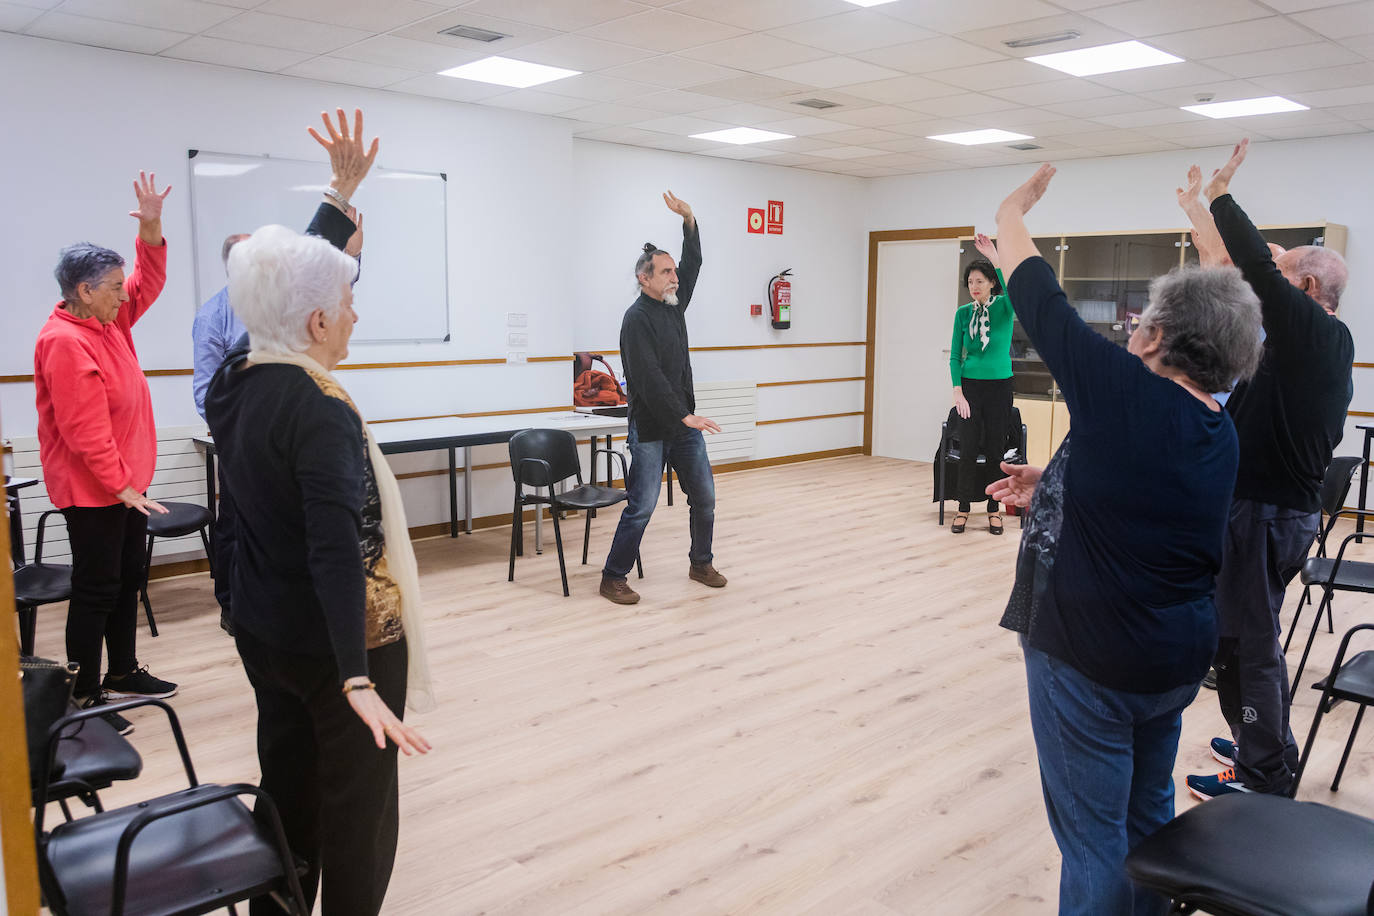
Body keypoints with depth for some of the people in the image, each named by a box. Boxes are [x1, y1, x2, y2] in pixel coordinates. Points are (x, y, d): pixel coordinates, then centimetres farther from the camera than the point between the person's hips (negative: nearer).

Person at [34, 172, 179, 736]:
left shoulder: (109, 320, 6)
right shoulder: (65, 343, -21)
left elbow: (149, 283, 17)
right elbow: (85, 432, -24)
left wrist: (150, 228, 2)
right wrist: (121, 487, -22)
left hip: (127, 482, 9)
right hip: (92, 490, -9)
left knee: (129, 579, 17)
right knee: (97, 591, -2)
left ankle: (123, 673, 31)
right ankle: (85, 698, 9)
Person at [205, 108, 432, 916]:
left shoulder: (234, 383, 0)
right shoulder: (320, 410, -25)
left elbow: (292, 277, 12)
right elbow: (336, 553, -32)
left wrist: (345, 187, 13)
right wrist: (358, 680, -35)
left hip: (266, 631, 8)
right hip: (337, 642, -8)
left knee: (286, 791, 20)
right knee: (356, 806, 10)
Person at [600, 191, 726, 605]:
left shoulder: (675, 304, 10)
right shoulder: (637, 319, -15)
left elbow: (693, 262, 13)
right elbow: (650, 379, -23)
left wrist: (689, 220, -1)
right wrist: (684, 416, -26)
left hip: (685, 423, 8)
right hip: (651, 427, -8)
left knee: (704, 498, 12)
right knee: (642, 506, -6)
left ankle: (701, 563, 30)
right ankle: (613, 578, 6)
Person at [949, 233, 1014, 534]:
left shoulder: (1003, 307, -4)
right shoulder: (963, 313, 3)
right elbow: (955, 356, 3)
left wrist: (995, 259, -38)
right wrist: (958, 392, -6)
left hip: (999, 387, -1)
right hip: (970, 386, 2)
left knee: (995, 450, 5)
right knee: (968, 449, 0)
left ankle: (994, 510, 16)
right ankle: (963, 509, 11)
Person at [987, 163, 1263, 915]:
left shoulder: (1122, 391, -19)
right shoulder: (1221, 436, 2)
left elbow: (1038, 298, -10)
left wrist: (1013, 214, 5)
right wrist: (1054, 491, 11)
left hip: (1091, 659, -8)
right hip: (1177, 655, 8)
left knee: (1094, 838, 5)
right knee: (1150, 816, 24)